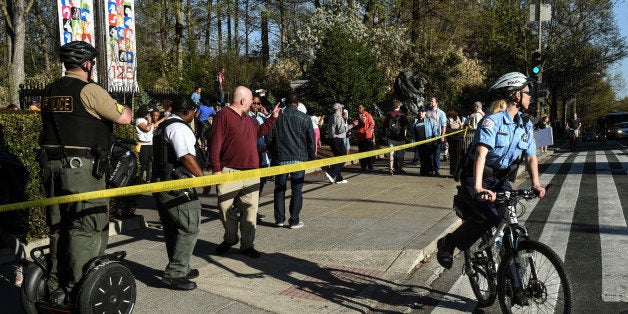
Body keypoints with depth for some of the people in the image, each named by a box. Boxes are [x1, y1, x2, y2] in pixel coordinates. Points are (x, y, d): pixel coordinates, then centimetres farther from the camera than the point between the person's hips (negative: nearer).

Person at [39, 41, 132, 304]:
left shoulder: (50, 91, 14)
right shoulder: (89, 90, -10)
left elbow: (49, 125, 21)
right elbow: (124, 118, -8)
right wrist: (126, 108, 11)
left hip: (51, 164, 8)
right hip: (82, 166, -8)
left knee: (58, 227, 14)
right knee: (86, 227, -2)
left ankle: (56, 289, 21)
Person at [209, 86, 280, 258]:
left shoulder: (247, 119, 17)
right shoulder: (223, 115, -8)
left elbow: (259, 131, 36)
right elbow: (215, 144, -12)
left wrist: (272, 118, 28)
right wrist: (216, 169, -16)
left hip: (251, 172, 7)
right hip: (229, 172, -6)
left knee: (250, 209, 6)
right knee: (226, 208, 4)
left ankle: (247, 245, 16)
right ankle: (230, 239, 27)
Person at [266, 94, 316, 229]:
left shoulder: (277, 117, 2)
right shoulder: (304, 118, -3)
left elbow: (269, 139, 5)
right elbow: (311, 140, 0)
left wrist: (273, 155, 19)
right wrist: (311, 157, 12)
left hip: (280, 158, 2)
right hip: (299, 158, -2)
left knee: (279, 189, 11)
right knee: (296, 190, 4)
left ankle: (279, 219, 15)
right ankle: (294, 220, 6)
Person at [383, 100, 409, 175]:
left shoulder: (389, 115, 0)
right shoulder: (403, 115, -4)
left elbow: (386, 127, 3)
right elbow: (405, 127, -3)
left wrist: (387, 135, 13)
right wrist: (405, 134, 10)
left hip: (391, 137, 1)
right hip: (401, 138, -1)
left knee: (391, 153, 6)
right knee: (401, 154, 10)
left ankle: (391, 168, 0)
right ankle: (400, 168, 17)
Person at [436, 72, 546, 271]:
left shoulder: (526, 125, 2)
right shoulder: (492, 121, -22)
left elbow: (531, 156, -2)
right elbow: (481, 152, -35)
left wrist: (535, 183, -21)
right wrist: (478, 188, -48)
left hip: (501, 178, 7)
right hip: (479, 177, -7)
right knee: (489, 216, -27)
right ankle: (448, 243, -7)